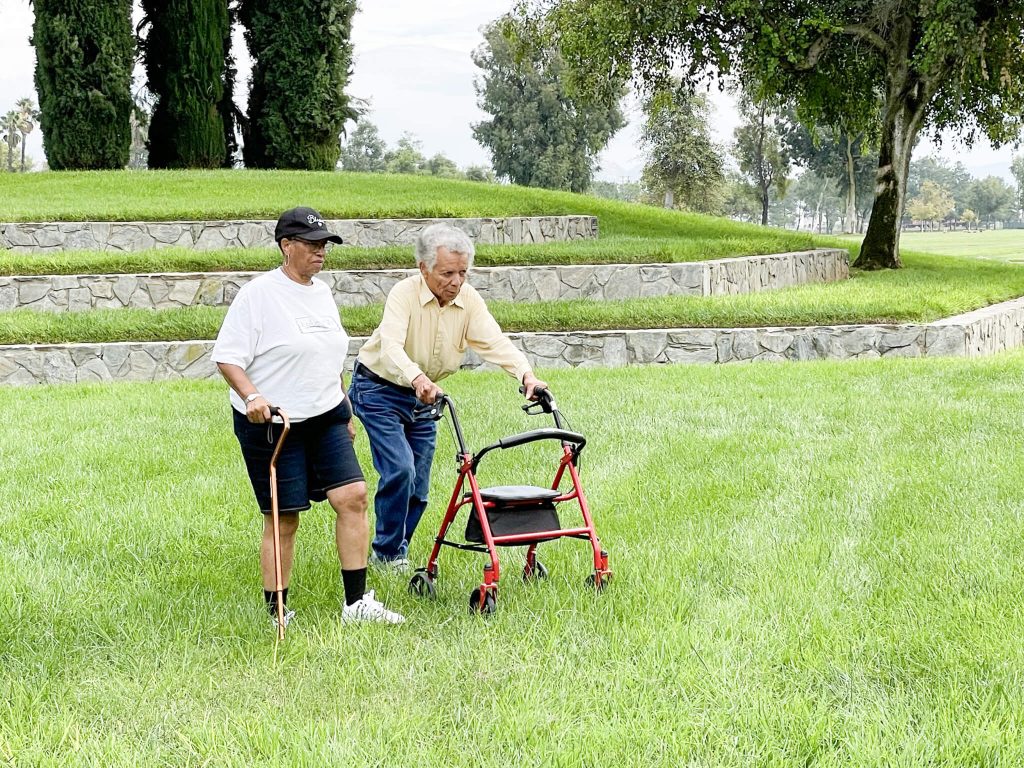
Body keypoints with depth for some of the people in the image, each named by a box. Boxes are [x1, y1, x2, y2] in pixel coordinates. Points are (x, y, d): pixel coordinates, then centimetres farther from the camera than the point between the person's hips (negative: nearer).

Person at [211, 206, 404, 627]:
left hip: (325, 419, 6)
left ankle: (356, 603, 2)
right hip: (271, 423, -6)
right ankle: (276, 611, 13)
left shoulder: (322, 292, 12)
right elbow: (227, 357, -13)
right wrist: (251, 396, -29)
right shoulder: (258, 294, -11)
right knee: (282, 518, 0)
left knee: (353, 496, -5)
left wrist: (345, 413, 24)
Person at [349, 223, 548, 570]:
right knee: (400, 469, -19)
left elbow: (495, 342, -22)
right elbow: (390, 346, -41)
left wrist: (526, 374, -41)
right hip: (379, 388, -5)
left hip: (423, 395, 6)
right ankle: (387, 552, -3)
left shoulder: (468, 299, -11)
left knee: (419, 486, 6)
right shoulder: (405, 293, -26)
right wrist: (417, 378, -61)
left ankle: (395, 552, 23)